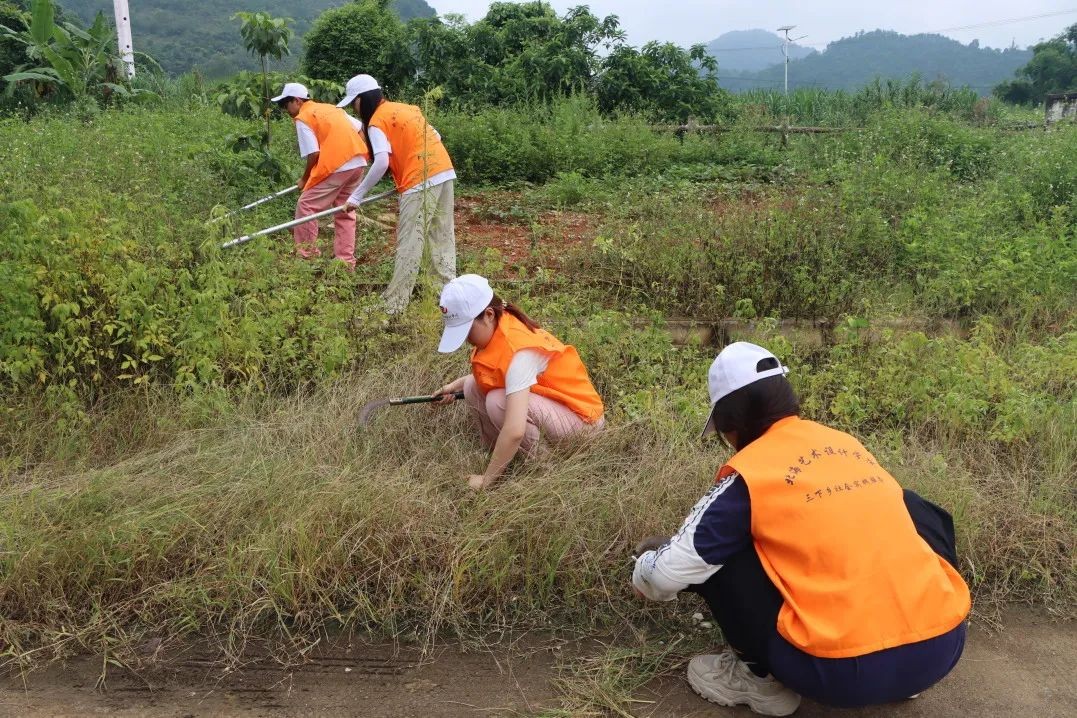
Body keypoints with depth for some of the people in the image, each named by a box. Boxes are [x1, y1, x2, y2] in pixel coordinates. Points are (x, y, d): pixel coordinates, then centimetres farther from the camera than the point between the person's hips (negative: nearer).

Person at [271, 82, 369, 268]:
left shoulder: (303, 118, 0)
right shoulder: (330, 108, 23)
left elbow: (314, 153, -9)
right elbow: (360, 129, 19)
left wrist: (305, 179, 5)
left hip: (337, 166, -8)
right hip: (359, 162, 8)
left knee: (306, 206, 4)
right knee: (345, 211, 16)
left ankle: (306, 255, 7)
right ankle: (346, 260, 17)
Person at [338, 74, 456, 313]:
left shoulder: (377, 121, -5)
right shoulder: (406, 108, 19)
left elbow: (382, 163, -17)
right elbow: (434, 138, 21)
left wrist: (358, 194, -12)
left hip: (421, 181, -8)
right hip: (445, 172, 8)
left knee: (409, 242, -6)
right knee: (442, 237, 12)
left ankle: (394, 303, -2)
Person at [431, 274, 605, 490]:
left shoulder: (519, 352, -32)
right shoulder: (496, 329, -7)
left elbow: (515, 431, -38)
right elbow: (488, 374, 17)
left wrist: (486, 479, -28)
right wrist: (456, 385, 2)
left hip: (580, 418, -8)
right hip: (545, 404, 8)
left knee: (499, 401, -30)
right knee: (473, 387, -5)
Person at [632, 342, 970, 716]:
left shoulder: (749, 473, -3)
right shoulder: (847, 443, 16)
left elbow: (671, 574, -2)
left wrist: (646, 568, 24)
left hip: (846, 670, -5)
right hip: (942, 645, 6)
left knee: (718, 555, 7)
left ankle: (761, 678, 14)